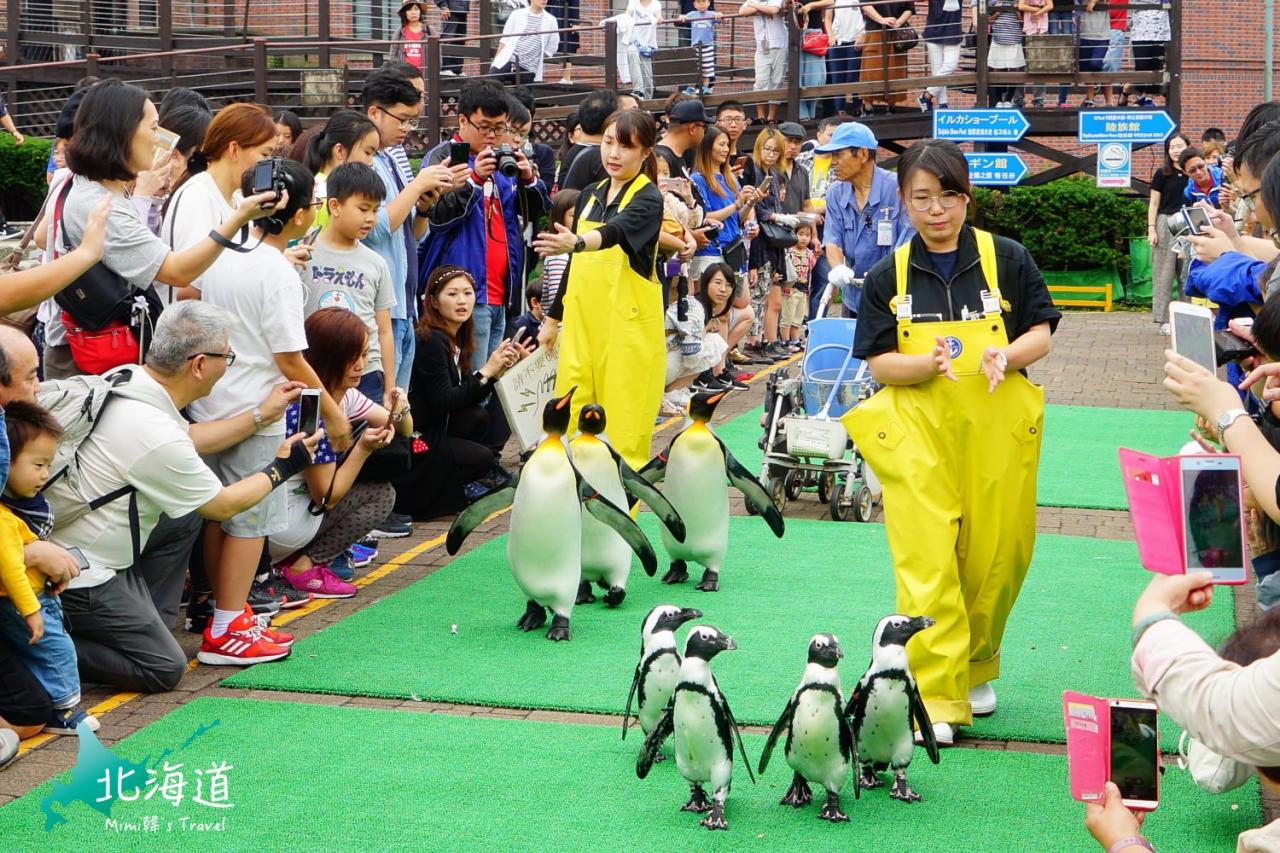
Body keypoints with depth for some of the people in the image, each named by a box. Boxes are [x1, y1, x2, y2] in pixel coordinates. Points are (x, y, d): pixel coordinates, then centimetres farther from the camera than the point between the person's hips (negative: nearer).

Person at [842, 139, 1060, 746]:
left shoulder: (1006, 259, 3)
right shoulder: (888, 277, 5)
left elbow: (1041, 333, 6)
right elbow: (878, 363, 2)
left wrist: (1005, 355, -15)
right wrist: (927, 363, -17)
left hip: (996, 426, 1)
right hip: (918, 430, 0)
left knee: (995, 554, 7)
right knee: (926, 560, -8)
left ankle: (977, 668, 30)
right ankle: (937, 699, -5)